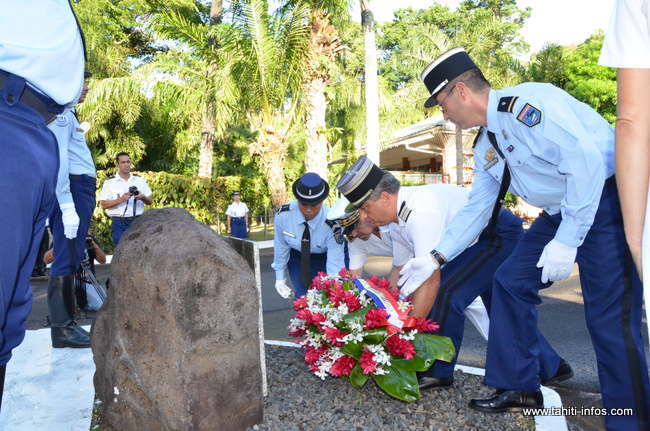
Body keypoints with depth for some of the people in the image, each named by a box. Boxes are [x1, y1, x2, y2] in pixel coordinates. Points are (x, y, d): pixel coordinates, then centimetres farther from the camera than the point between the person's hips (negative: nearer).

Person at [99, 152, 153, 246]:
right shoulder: (109, 182, 4)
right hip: (119, 223, -2)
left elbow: (150, 201, 11)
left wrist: (142, 197, -11)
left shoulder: (140, 180, 11)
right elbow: (103, 204, -3)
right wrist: (120, 199, -15)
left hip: (137, 221, 2)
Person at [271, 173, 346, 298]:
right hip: (296, 256, 1)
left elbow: (335, 263, -32)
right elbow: (281, 246, -10)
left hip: (323, 258, -1)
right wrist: (279, 278, -2)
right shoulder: (283, 214, -26)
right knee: (302, 296, -9)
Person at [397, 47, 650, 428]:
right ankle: (520, 387, 16)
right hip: (560, 212, 9)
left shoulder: (527, 101, -19)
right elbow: (476, 208, 14)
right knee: (511, 281, 6)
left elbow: (587, 158, -27)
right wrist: (435, 259, 11)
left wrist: (567, 240, -26)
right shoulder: (487, 146, 8)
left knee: (610, 318, -10)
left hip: (607, 200, -9)